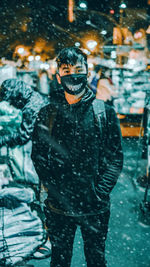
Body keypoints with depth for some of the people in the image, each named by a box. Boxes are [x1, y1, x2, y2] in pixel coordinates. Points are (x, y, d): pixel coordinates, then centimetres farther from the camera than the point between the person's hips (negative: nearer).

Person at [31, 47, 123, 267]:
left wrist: (99, 193, -11)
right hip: (58, 206, 1)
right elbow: (38, 156, 2)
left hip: (95, 208, 0)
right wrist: (54, 188, -7)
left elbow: (115, 158, -3)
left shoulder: (104, 112, -3)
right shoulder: (47, 113, 1)